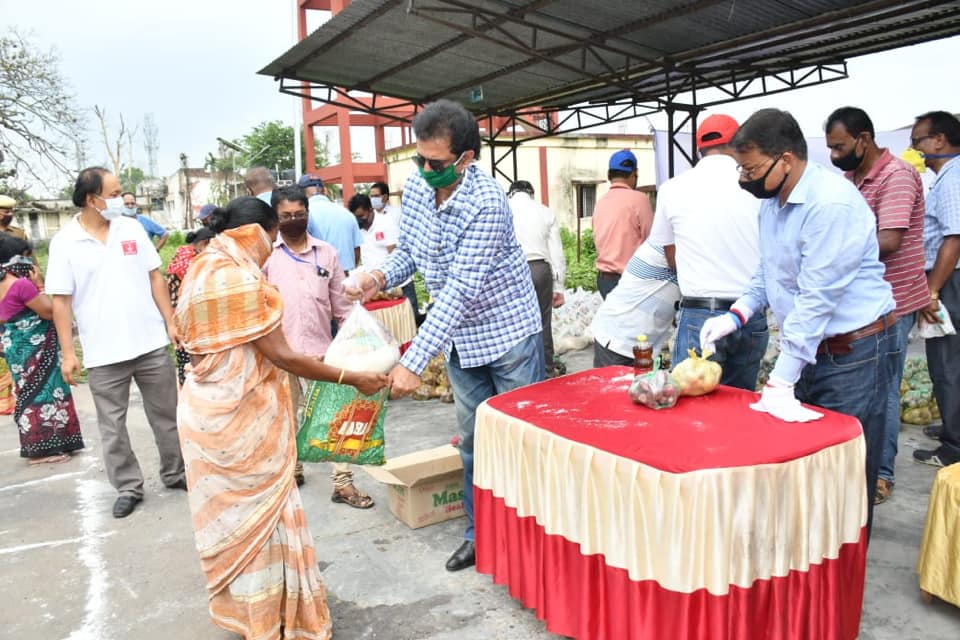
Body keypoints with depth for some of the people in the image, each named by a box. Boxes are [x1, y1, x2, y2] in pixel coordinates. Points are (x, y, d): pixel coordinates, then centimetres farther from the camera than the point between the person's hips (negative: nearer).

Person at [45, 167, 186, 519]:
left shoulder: (132, 229, 3)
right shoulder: (64, 242, -5)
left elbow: (155, 278, 7)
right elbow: (61, 301, -4)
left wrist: (170, 322, 2)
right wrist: (68, 352, -7)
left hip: (151, 343, 2)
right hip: (103, 354, -2)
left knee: (166, 414, 12)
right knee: (112, 426, 8)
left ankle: (176, 473, 28)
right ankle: (128, 487, 23)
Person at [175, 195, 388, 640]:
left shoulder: (204, 269, 9)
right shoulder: (239, 279, -21)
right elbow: (282, 357, -21)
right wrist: (353, 379, -15)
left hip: (209, 411, 9)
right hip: (240, 418, -9)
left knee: (234, 514, 21)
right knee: (258, 516, 6)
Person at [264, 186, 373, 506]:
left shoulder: (327, 253, 2)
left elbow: (341, 304, 5)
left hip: (321, 347, 1)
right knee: (287, 414, 15)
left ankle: (343, 483, 8)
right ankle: (292, 468, 34)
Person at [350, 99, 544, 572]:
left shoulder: (486, 204, -26)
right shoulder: (415, 186, -4)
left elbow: (461, 290, -31)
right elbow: (408, 249, 9)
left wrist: (414, 360, -33)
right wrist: (381, 277, -14)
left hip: (507, 333, -6)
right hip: (460, 338, 7)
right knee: (473, 440, 14)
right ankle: (480, 534, 29)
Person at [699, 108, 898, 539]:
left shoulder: (831, 204, -23)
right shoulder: (773, 200, 5)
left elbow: (816, 301, -25)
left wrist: (781, 382, -24)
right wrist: (735, 316, -1)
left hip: (854, 352, -8)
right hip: (806, 345, 8)